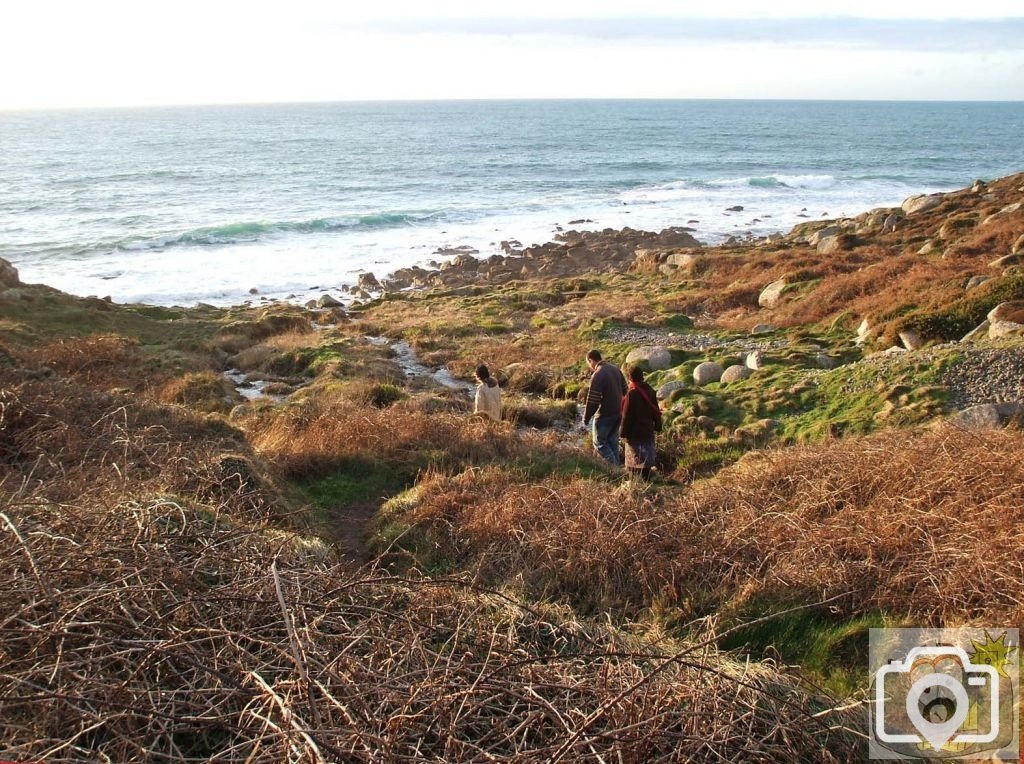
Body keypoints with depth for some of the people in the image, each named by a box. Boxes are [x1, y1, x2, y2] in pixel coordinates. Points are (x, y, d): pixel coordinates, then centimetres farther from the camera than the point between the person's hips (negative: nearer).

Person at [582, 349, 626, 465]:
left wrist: (586, 419, -10)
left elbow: (593, 401, -20)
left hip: (604, 416, -8)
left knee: (600, 443, 5)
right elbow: (625, 391, 14)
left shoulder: (597, 376, -20)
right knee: (613, 442, 18)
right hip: (618, 414, 8)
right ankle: (616, 465, 21)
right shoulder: (616, 369, 5)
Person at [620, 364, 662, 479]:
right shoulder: (650, 391, 2)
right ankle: (646, 477, 23)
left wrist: (624, 433, -11)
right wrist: (657, 426, 20)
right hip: (648, 431, 7)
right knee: (647, 458, 14)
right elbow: (656, 410, 10)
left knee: (636, 459, 1)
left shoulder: (632, 393, -21)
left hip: (635, 432, -7)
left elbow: (627, 415, -17)